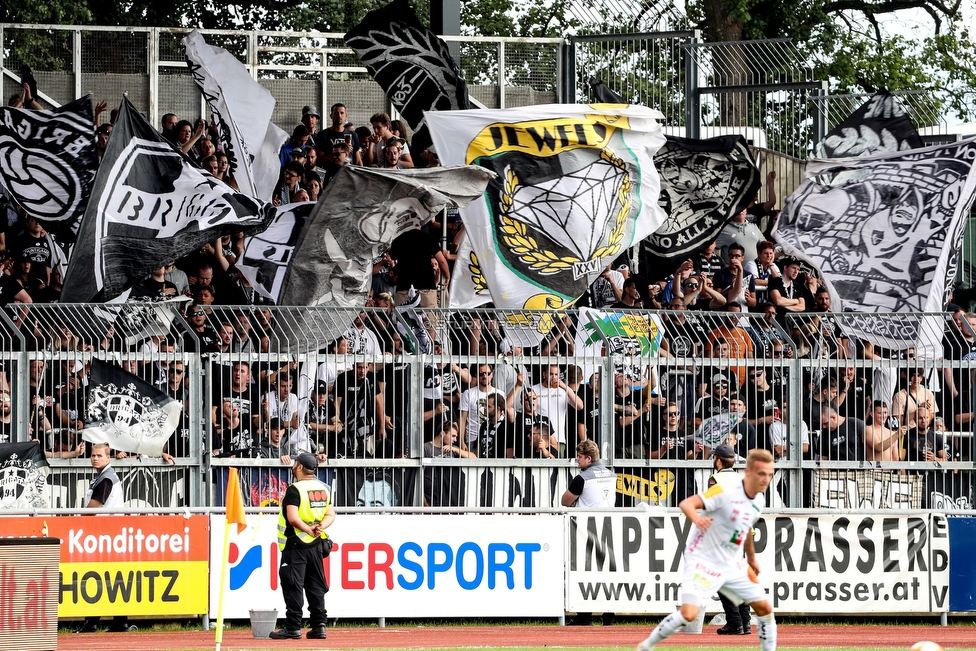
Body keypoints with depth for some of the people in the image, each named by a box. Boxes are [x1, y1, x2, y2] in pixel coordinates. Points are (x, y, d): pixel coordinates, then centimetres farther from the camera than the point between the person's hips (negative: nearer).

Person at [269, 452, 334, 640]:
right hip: (316, 546, 7)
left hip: (295, 545, -7)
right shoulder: (323, 489, 10)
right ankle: (319, 626, 10)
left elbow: (293, 518, -23)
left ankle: (293, 627, -7)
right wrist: (320, 527, -6)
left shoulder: (295, 489, -13)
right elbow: (331, 515, 11)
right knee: (316, 586, 11)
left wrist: (309, 530, -14)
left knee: (293, 586, -5)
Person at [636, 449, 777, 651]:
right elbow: (686, 504, -31)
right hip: (704, 561, -8)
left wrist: (751, 558, 34)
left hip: (733, 566, 8)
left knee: (765, 608, 5)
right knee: (688, 614, -20)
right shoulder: (725, 491, -22)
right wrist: (696, 519, -52)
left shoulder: (759, 500, 2)